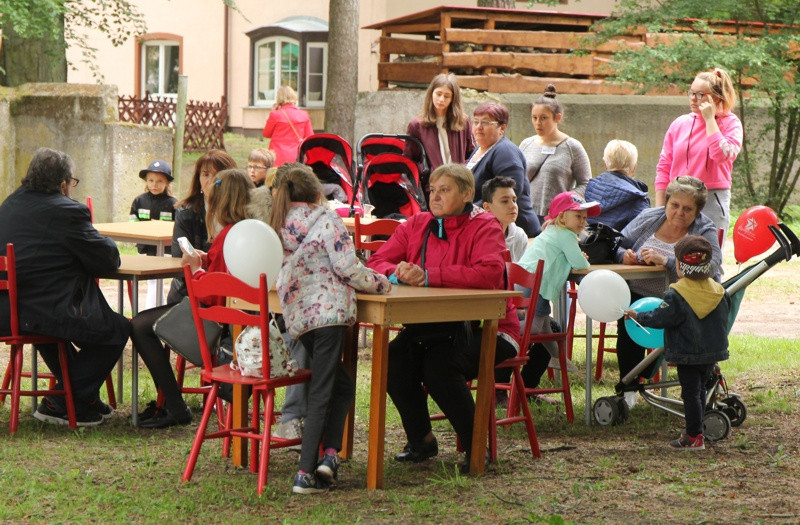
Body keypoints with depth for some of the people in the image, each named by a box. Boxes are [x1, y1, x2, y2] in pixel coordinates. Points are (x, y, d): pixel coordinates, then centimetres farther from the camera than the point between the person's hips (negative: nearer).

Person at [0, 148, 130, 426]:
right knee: (118, 329, 7)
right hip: (46, 314, -9)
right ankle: (61, 404, 8)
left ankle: (83, 397, 43)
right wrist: (104, 242, 16)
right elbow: (109, 260, -7)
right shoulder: (68, 212, -12)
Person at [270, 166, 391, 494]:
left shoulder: (280, 228, 15)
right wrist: (379, 283, 4)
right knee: (322, 391, -6)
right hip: (328, 309, -6)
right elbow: (347, 267, -11)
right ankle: (306, 473, -12)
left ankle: (329, 454, 1)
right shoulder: (326, 219, -3)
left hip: (295, 314, 7)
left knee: (341, 385, 18)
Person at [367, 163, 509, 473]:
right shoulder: (416, 225, 11)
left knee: (438, 365, -31)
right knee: (394, 357, -23)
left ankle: (476, 446, -12)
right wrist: (397, 273, -17)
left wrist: (428, 276, -25)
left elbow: (489, 273, -23)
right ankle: (421, 440, -2)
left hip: (479, 328, -5)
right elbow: (376, 263, 8)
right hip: (427, 327, 5)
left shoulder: (485, 227, -5)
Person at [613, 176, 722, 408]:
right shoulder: (649, 218, 9)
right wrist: (624, 255, -8)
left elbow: (710, 267, -20)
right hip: (640, 295, 2)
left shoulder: (705, 232, -2)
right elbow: (618, 243, 17)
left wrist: (666, 261, -28)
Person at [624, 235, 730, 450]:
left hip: (688, 355, -6)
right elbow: (724, 317, 11)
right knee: (699, 389, 19)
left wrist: (637, 316, 0)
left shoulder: (676, 295, -18)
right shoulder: (718, 291, 0)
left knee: (690, 392, 0)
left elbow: (661, 318, -15)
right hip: (713, 352, 6)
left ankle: (694, 437, 1)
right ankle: (694, 431, 27)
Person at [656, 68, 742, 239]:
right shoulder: (679, 124, 10)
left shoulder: (730, 123, 2)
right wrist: (659, 210, 6)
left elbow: (722, 155, -18)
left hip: (712, 202, -3)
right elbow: (663, 168, 11)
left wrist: (709, 119, -10)